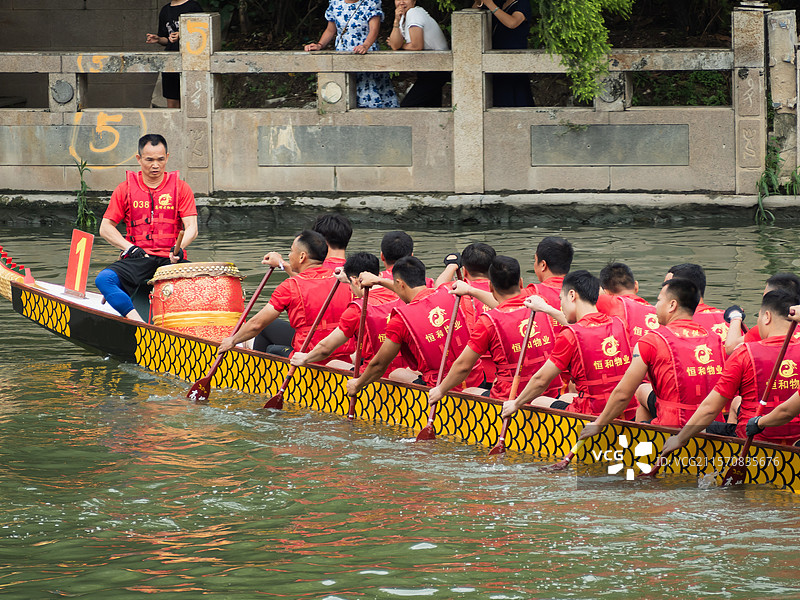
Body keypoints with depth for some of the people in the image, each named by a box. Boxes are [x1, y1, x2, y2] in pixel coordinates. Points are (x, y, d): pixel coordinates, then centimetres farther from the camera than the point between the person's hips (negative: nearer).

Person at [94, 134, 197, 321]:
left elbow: (191, 227, 2)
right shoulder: (125, 189, 12)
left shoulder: (180, 188, 10)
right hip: (137, 260, 1)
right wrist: (129, 247, -5)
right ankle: (137, 322, -41)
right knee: (104, 279, -30)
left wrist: (179, 247, -19)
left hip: (171, 259, -1)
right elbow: (106, 227, 12)